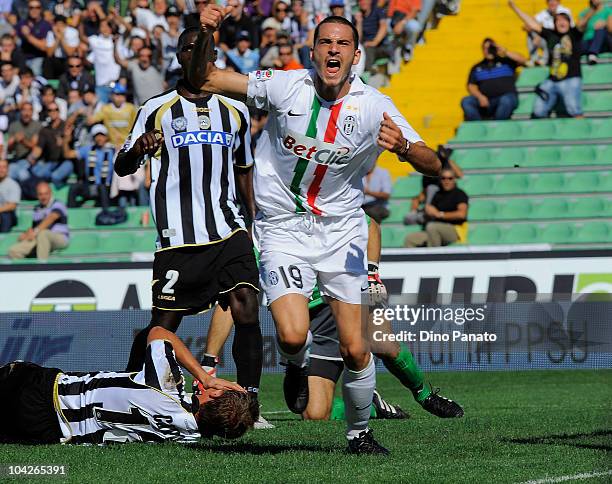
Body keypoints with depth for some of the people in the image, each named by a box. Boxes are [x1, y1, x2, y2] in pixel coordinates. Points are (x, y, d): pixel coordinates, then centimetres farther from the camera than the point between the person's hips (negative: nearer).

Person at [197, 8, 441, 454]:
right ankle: (296, 368, 17)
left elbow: (433, 165, -11)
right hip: (284, 229, -1)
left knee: (354, 351, -3)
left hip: (342, 232, 1)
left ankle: (359, 432, 23)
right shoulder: (285, 87, -8)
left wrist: (403, 147, -33)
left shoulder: (374, 107, -8)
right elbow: (204, 81, -2)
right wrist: (205, 36, -21)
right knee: (293, 335, -21)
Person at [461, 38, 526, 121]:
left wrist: (505, 52, 2)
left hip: (506, 97, -2)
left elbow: (523, 60, 6)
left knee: (506, 101, -38)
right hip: (485, 102, 2)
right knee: (466, 101, -25)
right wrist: (480, 96, -8)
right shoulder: (477, 68, 23)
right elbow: (471, 86, 12)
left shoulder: (506, 62, 18)